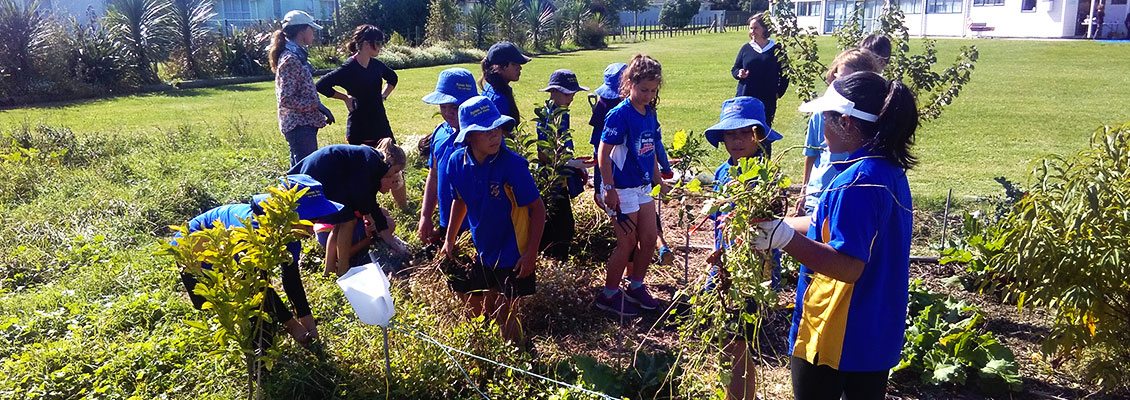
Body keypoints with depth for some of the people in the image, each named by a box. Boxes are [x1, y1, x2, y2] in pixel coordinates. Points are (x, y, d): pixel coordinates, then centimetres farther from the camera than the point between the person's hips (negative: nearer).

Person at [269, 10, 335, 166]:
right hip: (300, 126, -10)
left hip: (301, 125, 10)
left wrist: (320, 109, 15)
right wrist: (317, 105, -17)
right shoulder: (291, 59, -16)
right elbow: (286, 100, -21)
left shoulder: (298, 55, 14)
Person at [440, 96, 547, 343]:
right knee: (477, 313, 18)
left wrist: (531, 253, -18)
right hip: (482, 253, 5)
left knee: (506, 317, 3)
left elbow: (538, 208, -15)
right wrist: (450, 240, 13)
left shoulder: (511, 164, -22)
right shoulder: (457, 162, -7)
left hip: (512, 256, -5)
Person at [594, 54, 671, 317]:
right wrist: (609, 189, -22)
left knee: (649, 239, 11)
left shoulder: (650, 114, 6)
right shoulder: (620, 114, -17)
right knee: (627, 243, -1)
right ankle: (609, 295, 14)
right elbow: (603, 154, -19)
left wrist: (659, 181, 22)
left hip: (643, 187, 8)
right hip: (622, 188, -8)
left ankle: (636, 287, 28)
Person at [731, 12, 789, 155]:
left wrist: (779, 92, 2)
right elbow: (734, 69, 14)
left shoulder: (777, 49, 4)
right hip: (745, 98, 1)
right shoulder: (746, 48, 8)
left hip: (767, 101, -1)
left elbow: (784, 73, 11)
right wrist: (739, 73, -8)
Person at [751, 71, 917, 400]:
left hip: (836, 337, -9)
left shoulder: (857, 182, -26)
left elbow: (849, 266, -30)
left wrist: (785, 238, -35)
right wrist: (778, 223, 13)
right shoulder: (890, 170, 5)